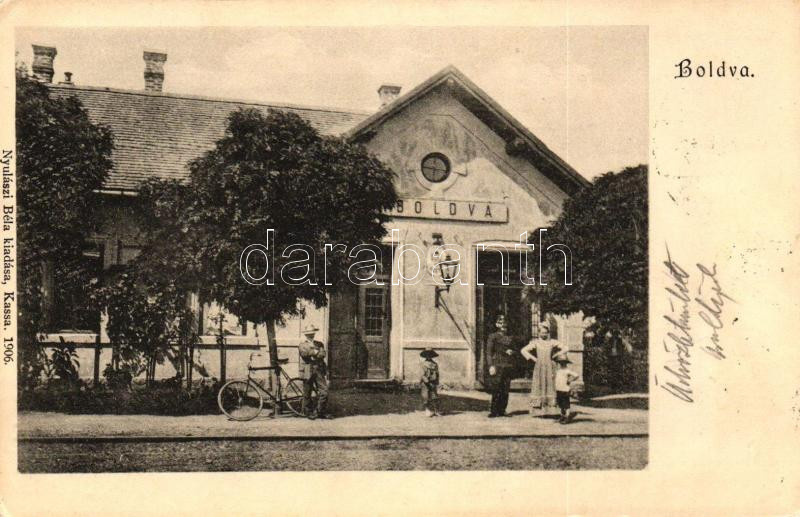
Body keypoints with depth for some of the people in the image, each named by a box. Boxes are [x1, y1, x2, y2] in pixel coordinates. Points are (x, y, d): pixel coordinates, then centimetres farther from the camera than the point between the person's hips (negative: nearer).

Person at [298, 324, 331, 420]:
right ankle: (308, 412, 15)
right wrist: (315, 352, -9)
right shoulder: (303, 345, 9)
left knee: (324, 391, -5)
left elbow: (322, 354, 0)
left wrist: (313, 353, -11)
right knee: (307, 393, 2)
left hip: (319, 370, 3)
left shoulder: (319, 344, 18)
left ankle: (320, 411, 7)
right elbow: (304, 353, -13)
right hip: (307, 371, -3)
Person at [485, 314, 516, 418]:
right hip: (497, 366, -5)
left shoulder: (509, 338, 18)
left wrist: (511, 352, 1)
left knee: (505, 391, 3)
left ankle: (501, 411, 10)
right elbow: (488, 352, -4)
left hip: (508, 366, 5)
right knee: (496, 390, -9)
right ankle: (493, 411, -5)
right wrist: (491, 366, -14)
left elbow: (513, 350, 27)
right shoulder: (492, 337, 3)